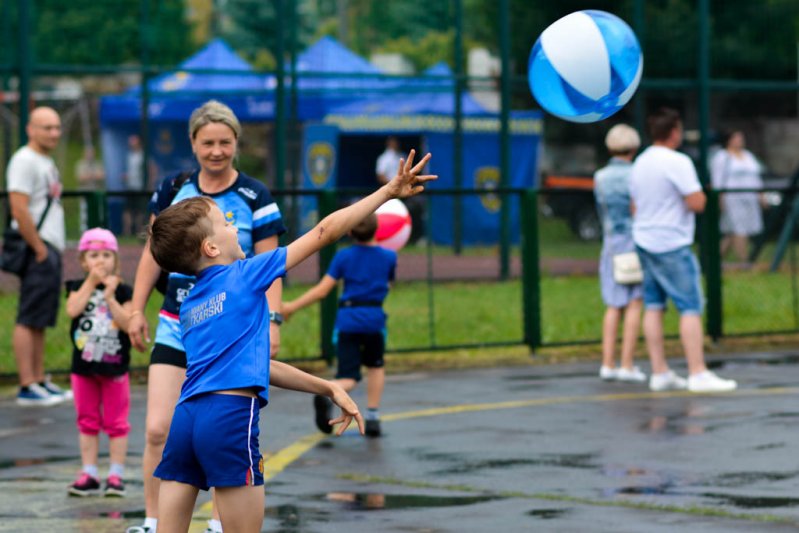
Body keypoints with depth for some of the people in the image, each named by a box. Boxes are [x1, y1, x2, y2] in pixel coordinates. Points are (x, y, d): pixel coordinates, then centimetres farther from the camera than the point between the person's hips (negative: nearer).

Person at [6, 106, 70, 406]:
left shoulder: (46, 162, 19)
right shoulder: (24, 161, -11)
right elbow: (19, 210, -20)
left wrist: (53, 250, 17)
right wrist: (39, 250, -17)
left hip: (50, 249, 10)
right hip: (38, 250, -10)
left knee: (40, 322, 12)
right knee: (29, 320, -9)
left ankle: (40, 381, 17)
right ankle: (27, 388, -10)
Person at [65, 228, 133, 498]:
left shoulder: (122, 291, -2)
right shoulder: (78, 287, 3)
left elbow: (127, 323, -14)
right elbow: (73, 310, -18)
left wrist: (110, 297, -21)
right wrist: (91, 282, -16)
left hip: (114, 365, -2)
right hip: (84, 364, 2)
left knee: (116, 422, 3)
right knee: (87, 422, 9)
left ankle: (116, 474, 9)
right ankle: (89, 474, 14)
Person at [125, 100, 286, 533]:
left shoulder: (254, 197, -4)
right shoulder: (174, 189, 4)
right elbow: (154, 252, 13)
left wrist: (272, 320, -14)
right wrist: (138, 309, 9)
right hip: (176, 329, 2)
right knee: (157, 431, -7)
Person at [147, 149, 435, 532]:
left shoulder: (191, 305, 22)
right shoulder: (244, 275, 4)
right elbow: (323, 232, 7)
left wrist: (327, 388, 29)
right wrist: (388, 192, 13)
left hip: (186, 415, 7)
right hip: (229, 415, -7)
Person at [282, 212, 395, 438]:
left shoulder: (344, 256, 0)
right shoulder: (388, 257, 3)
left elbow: (322, 290, -4)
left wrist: (293, 306, 3)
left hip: (347, 319, 0)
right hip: (374, 317, 0)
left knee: (348, 378, 0)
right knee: (375, 365, 25)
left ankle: (327, 395, -33)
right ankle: (373, 417, 17)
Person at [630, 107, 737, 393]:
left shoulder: (640, 163, 12)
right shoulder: (678, 162, -15)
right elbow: (697, 203, -19)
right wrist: (699, 192, 0)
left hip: (644, 241, 9)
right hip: (672, 246, -8)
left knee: (653, 306, 9)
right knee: (690, 308, -7)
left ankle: (659, 372, 10)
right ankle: (698, 374, -11)